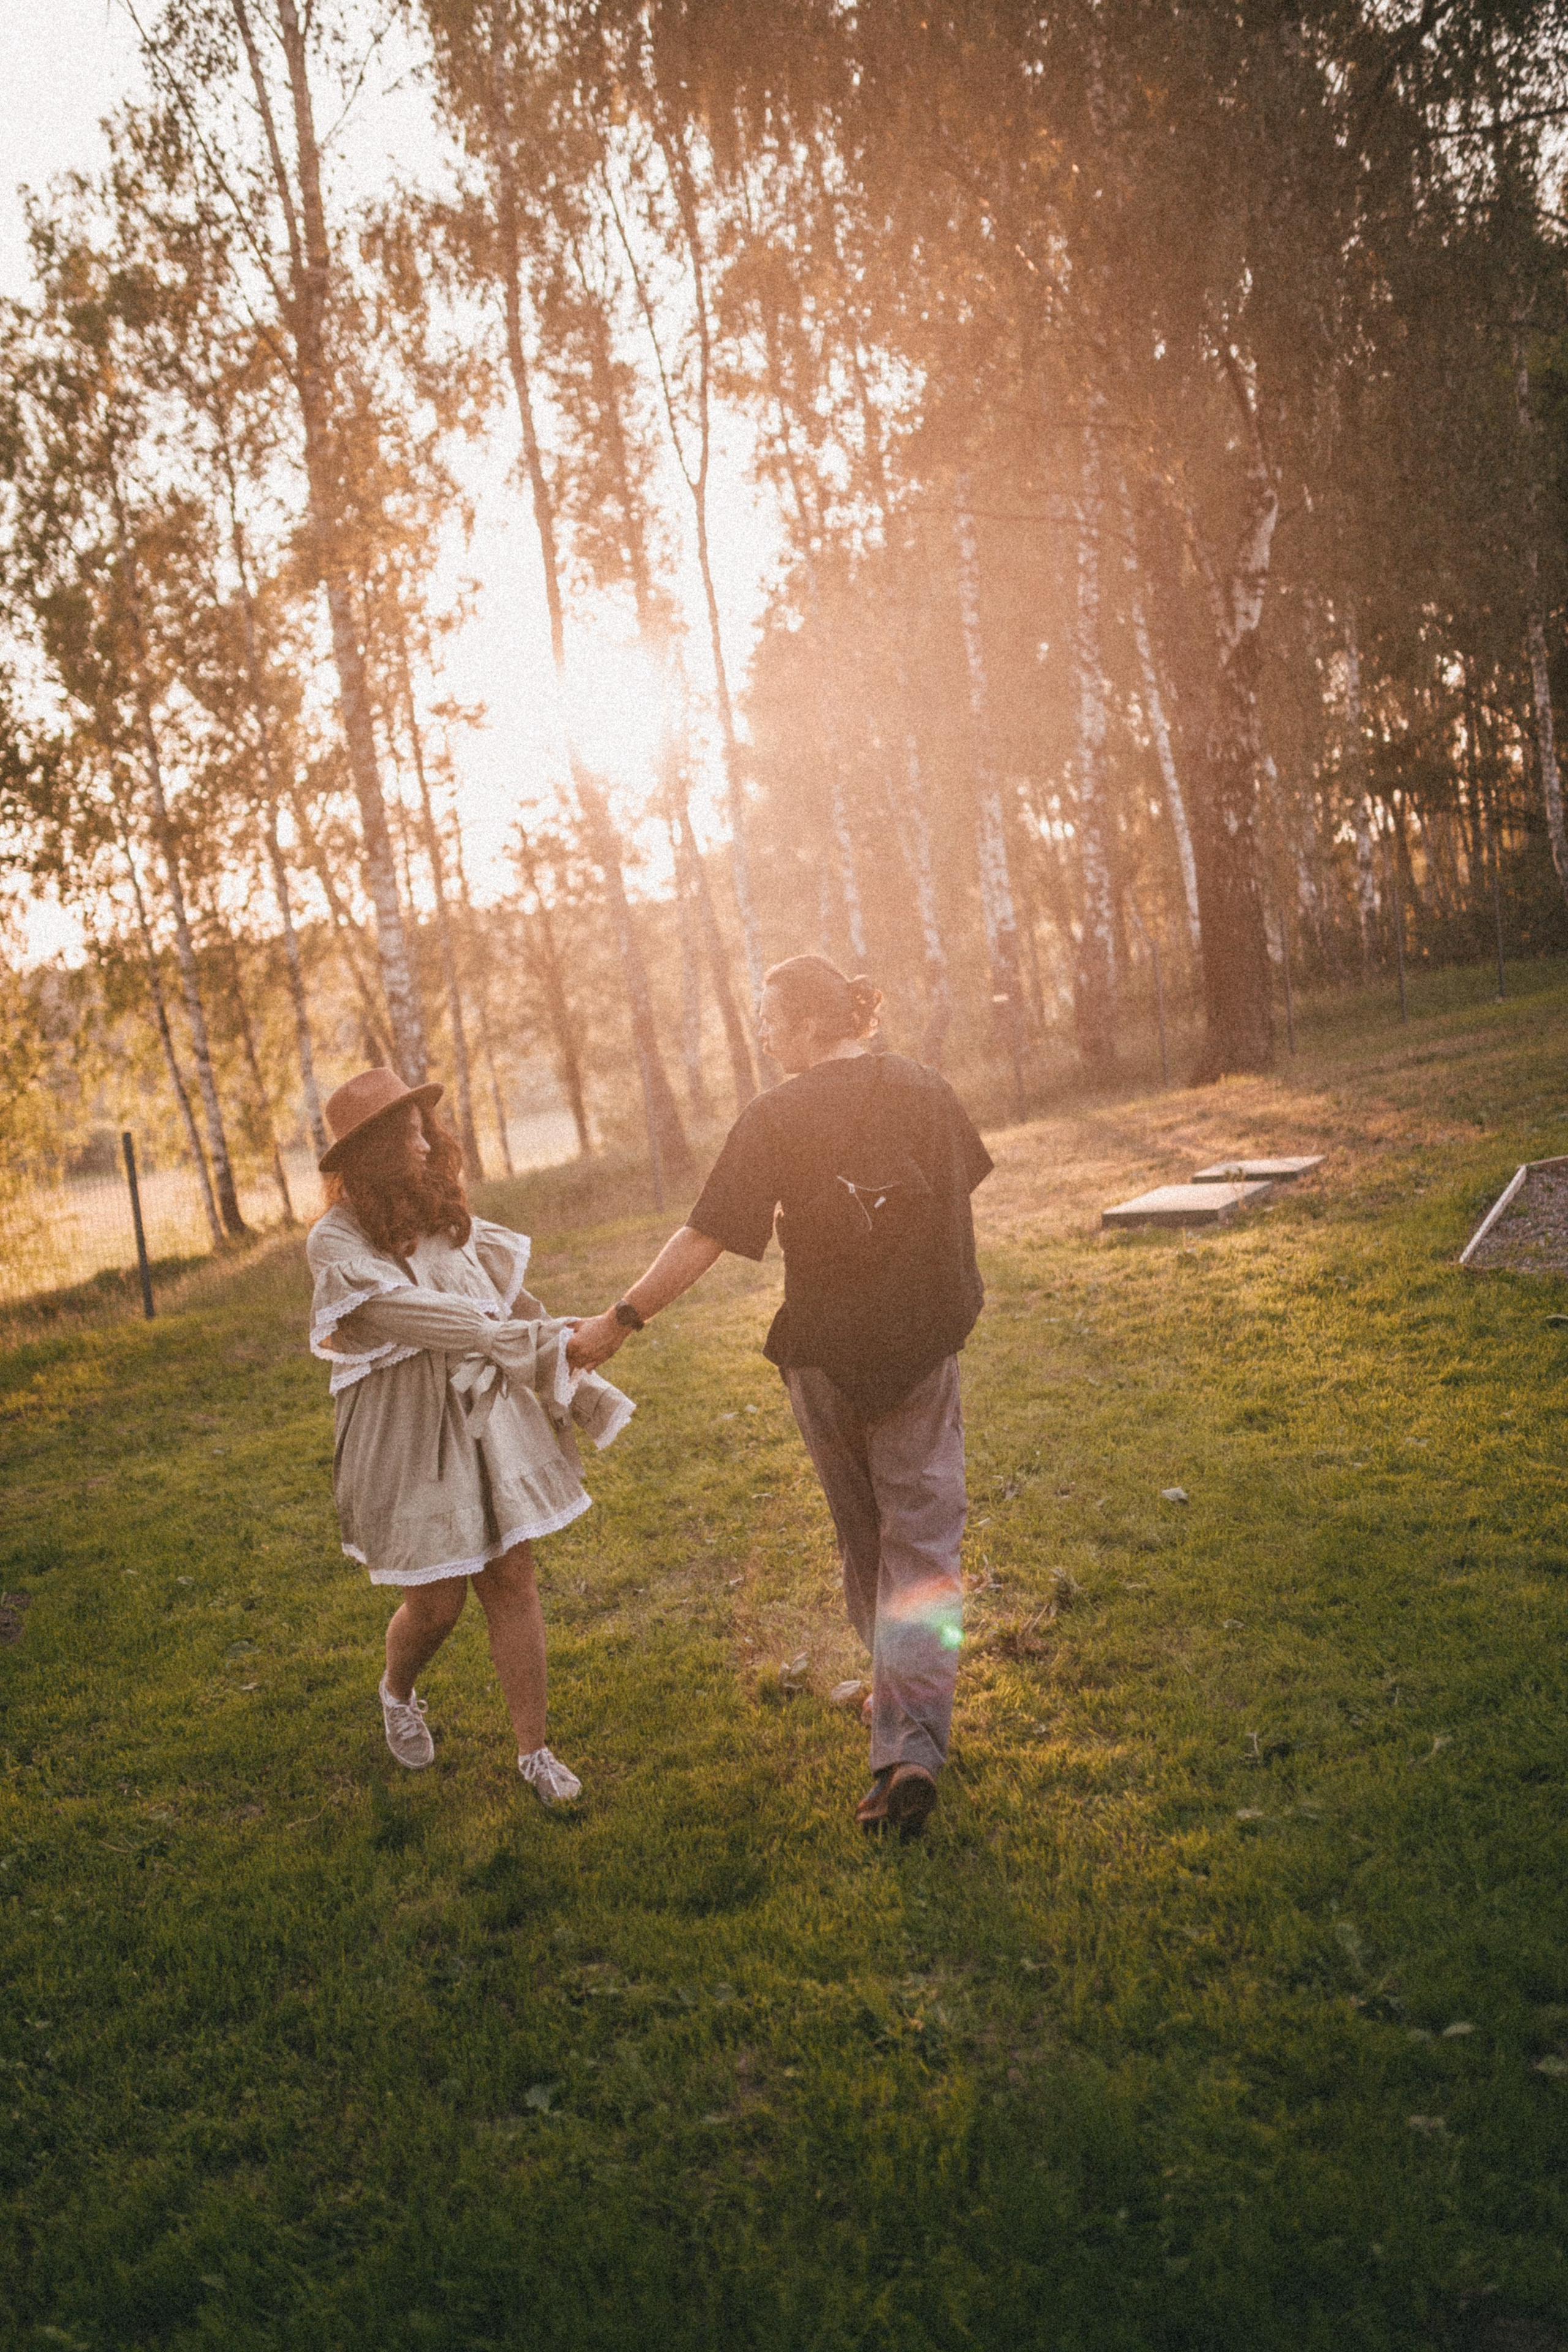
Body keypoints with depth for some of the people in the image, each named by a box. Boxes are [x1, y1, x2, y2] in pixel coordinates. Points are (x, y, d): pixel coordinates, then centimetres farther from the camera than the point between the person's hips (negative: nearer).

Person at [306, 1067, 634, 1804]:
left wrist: (577, 1385, 4)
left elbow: (515, 1301, 10)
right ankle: (397, 1695, 39)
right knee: (435, 1603, 4)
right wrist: (513, 1339, -32)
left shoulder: (449, 1220, 6)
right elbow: (402, 1314, -25)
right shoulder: (337, 1241, -12)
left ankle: (534, 1752, 13)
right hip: (405, 1439, -4)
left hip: (484, 1421, 5)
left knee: (511, 1581, 2)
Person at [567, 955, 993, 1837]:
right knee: (921, 1541, 2)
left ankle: (896, 1693, 36)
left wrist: (622, 1320, -7)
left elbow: (708, 1236, -13)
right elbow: (962, 1190, 12)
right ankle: (915, 1743, -10)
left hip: (826, 1356, -1)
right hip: (924, 1343, 1)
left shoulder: (776, 1118, -11)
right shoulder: (924, 1089, -1)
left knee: (863, 1538, 19)